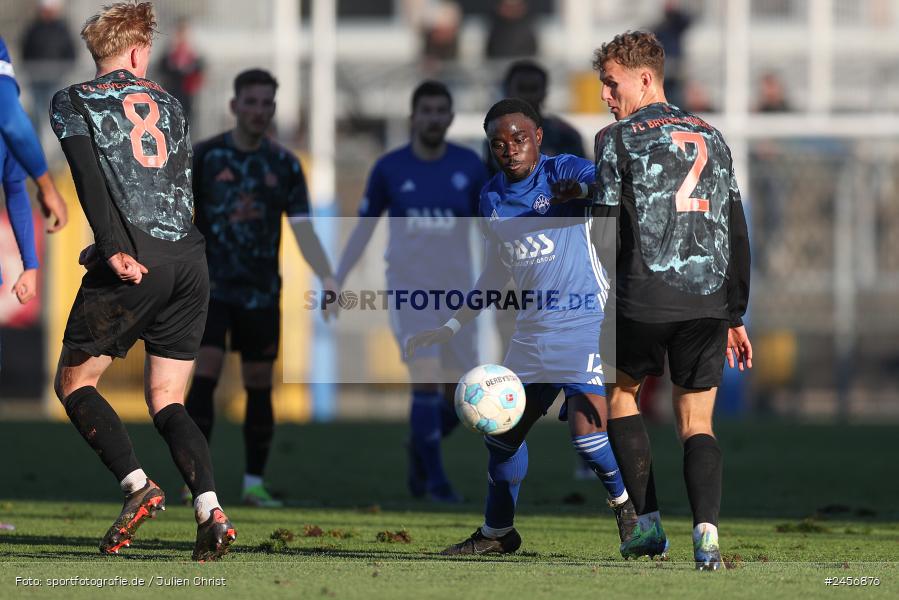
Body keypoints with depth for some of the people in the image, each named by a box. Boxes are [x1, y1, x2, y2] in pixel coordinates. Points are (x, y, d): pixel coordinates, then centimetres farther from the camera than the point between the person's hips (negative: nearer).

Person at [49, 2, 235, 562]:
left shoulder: (74, 101, 8)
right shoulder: (169, 104, 21)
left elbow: (90, 175, -8)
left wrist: (114, 249, -18)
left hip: (133, 262, -4)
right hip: (190, 257, 4)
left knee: (75, 383, 9)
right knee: (167, 402, 10)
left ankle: (137, 484, -11)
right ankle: (210, 509, -12)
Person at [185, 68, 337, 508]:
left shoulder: (284, 164, 5)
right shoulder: (205, 156, -2)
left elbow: (302, 227, -2)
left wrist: (326, 277, -16)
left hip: (261, 291, 3)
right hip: (212, 285, -3)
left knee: (259, 385, 5)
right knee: (206, 372, -15)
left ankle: (254, 483, 13)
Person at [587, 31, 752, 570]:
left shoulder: (617, 140, 2)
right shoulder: (712, 138, 17)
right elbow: (738, 233, 17)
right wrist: (737, 316, 20)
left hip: (646, 301, -4)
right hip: (711, 301, 4)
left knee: (621, 392, 21)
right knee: (698, 424, 9)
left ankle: (648, 524, 13)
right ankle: (707, 532, -15)